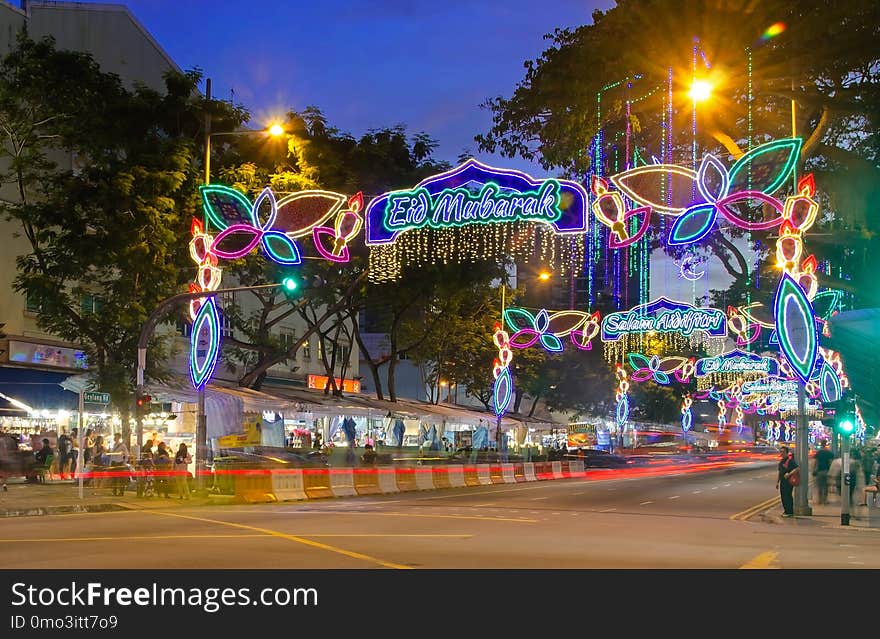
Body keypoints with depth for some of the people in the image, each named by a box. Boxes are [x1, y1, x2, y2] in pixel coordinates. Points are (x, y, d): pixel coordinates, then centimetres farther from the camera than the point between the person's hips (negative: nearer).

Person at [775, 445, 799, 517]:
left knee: (788, 496, -6)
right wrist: (777, 482, 19)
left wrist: (789, 474, -25)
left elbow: (798, 469, -21)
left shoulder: (790, 460, -12)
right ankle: (786, 511, 22)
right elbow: (779, 472, 21)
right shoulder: (781, 461, 15)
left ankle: (790, 512, 0)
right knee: (783, 496, 12)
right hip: (782, 481, 9)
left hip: (789, 481, -9)